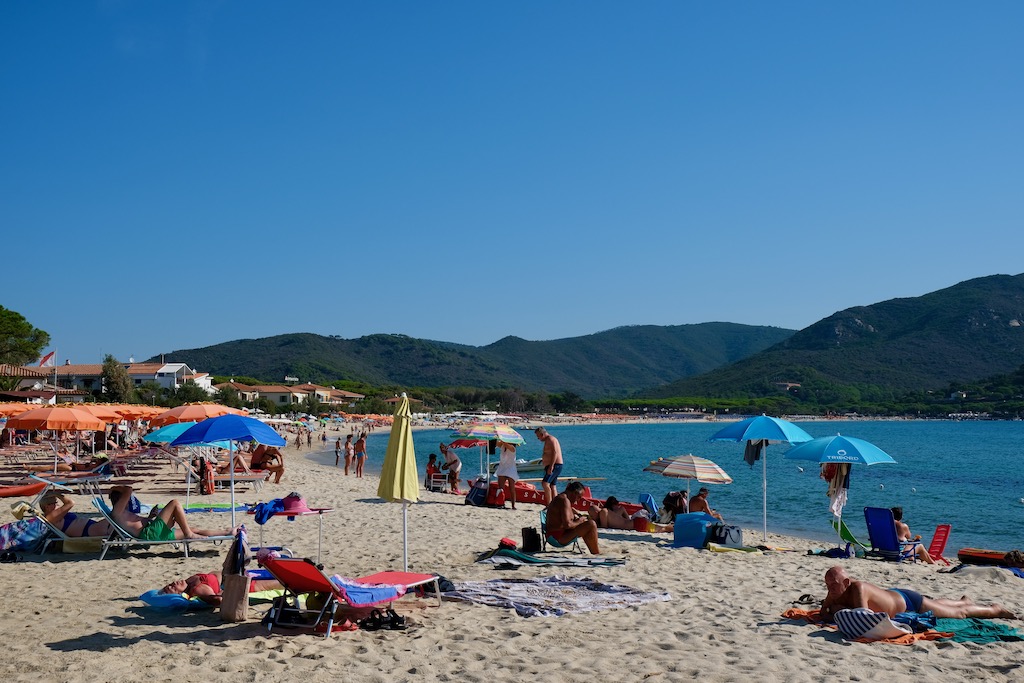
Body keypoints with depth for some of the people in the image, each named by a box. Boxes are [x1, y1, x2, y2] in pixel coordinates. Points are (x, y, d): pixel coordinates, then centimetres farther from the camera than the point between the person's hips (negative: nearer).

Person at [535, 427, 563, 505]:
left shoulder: (550, 439, -11)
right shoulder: (548, 440, 21)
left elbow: (555, 453, -22)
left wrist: (551, 467, -27)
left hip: (555, 466, -11)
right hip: (552, 466, 11)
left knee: (545, 483, -22)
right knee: (553, 486, 9)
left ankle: (549, 504, -25)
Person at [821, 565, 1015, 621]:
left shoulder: (857, 588, -42)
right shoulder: (835, 593, -21)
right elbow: (823, 611, -10)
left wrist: (842, 611, -40)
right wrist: (831, 612, -31)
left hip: (909, 601, -6)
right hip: (894, 595, 6)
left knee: (959, 613, 15)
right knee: (937, 603, 36)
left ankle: (995, 609, 39)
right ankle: (964, 601, 64)